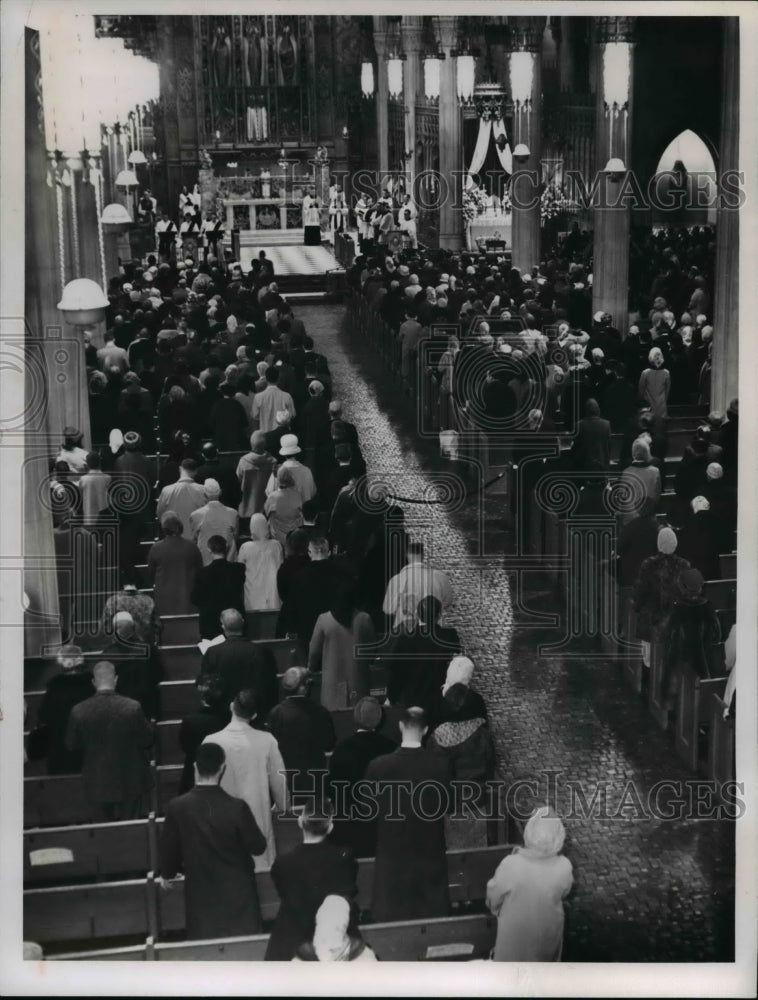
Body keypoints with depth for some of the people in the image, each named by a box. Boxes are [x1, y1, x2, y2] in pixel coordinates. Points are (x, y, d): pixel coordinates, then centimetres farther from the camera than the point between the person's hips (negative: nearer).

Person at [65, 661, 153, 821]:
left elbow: (71, 746, -1)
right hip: (129, 783, -1)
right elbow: (147, 740, -7)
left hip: (97, 784, 1)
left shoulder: (78, 711, -14)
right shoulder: (132, 707, -18)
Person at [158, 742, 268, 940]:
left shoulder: (177, 807, -15)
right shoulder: (237, 807, -20)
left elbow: (168, 848, -1)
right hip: (237, 890, -1)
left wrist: (166, 873, 19)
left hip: (200, 892, 1)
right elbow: (258, 847, -8)